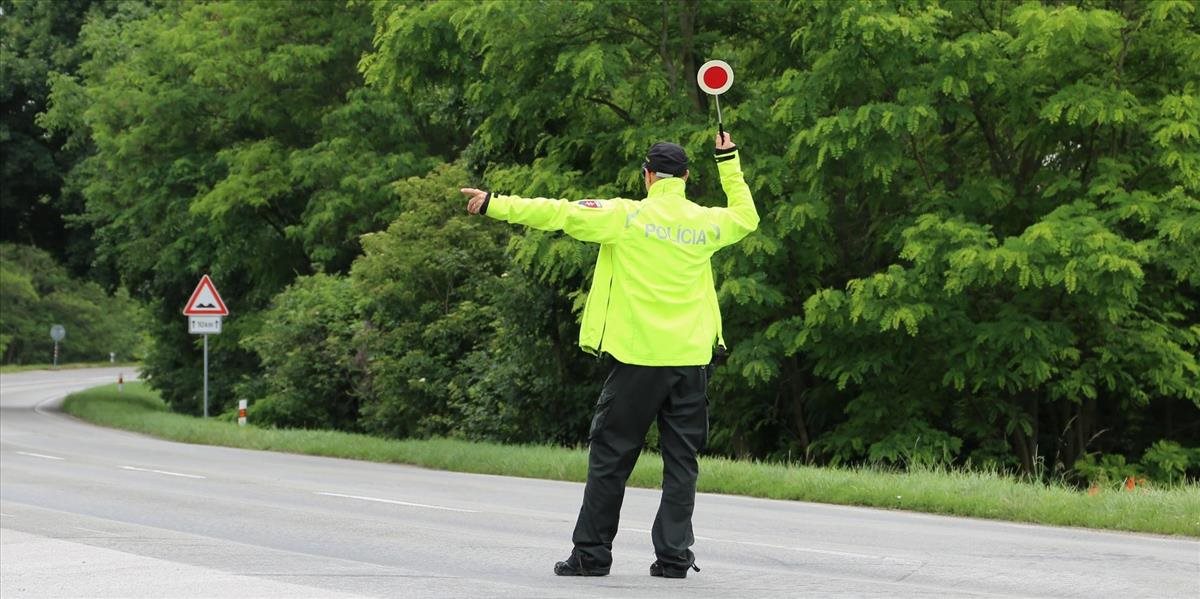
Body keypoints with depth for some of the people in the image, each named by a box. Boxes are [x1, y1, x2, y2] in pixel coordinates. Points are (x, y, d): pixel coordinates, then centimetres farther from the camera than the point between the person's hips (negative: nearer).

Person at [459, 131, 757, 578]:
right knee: (682, 460, 7)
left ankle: (592, 553, 7)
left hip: (638, 357, -3)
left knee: (610, 456, 5)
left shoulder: (625, 216, -5)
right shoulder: (706, 223, 7)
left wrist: (495, 205, -3)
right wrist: (730, 162, 35)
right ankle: (673, 555, 4)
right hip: (691, 358, 3)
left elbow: (559, 214, -8)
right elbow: (747, 218, 28)